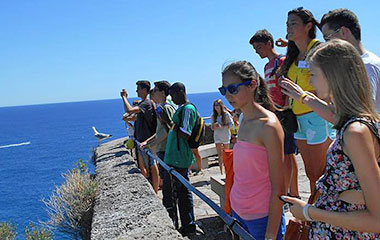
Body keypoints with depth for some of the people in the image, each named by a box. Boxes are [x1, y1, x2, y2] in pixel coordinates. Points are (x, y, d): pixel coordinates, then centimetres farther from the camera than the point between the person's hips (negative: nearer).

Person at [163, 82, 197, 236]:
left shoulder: (188, 109, -14)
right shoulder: (182, 108, 16)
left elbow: (186, 135, -20)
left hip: (177, 160, -10)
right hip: (182, 160, 10)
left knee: (169, 196, -4)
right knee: (183, 193, 16)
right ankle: (188, 226, 26)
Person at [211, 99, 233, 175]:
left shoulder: (226, 114, -7)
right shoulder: (213, 116, 5)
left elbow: (231, 124, -9)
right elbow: (212, 127, 10)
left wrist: (222, 126, -21)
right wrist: (214, 127, -13)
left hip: (225, 136, -2)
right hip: (217, 136, 2)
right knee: (220, 153, -5)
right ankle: (221, 171, -4)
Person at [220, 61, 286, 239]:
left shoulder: (268, 126, -18)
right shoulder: (244, 121, 6)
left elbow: (278, 187, -17)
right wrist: (235, 217, 13)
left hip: (261, 217, -7)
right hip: (239, 212, 7)